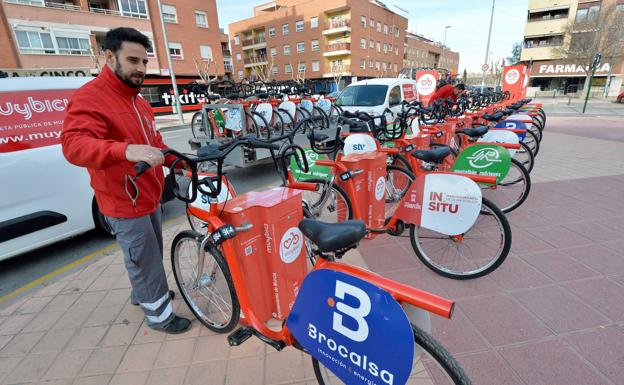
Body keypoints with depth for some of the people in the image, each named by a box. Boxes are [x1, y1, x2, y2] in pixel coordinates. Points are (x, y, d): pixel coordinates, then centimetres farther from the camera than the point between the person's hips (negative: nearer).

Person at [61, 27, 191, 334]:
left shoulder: (138, 101, 12)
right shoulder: (89, 97, -17)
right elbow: (73, 144, -32)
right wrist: (126, 150, -48)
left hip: (148, 197, 9)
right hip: (125, 204, -9)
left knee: (151, 253, 24)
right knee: (145, 260, 5)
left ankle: (143, 293, 47)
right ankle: (159, 314, 24)